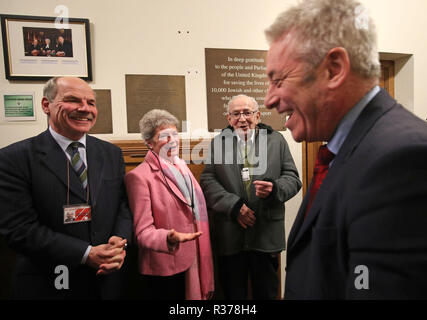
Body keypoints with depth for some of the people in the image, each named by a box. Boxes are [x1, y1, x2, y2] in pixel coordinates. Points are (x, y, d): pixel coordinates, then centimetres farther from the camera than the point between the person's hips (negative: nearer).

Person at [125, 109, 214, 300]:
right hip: (165, 269, -7)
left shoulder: (181, 166, 8)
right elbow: (143, 231, -16)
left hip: (194, 261, 7)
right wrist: (169, 238, -35)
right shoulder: (139, 176, -16)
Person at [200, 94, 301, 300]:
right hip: (229, 234, 0)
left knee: (267, 292, 18)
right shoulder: (218, 143, 4)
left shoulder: (277, 140, 5)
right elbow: (207, 181, -4)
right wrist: (234, 205, -16)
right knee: (233, 293, 16)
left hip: (266, 234, 1)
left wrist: (274, 188, -19)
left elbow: (293, 178, 3)